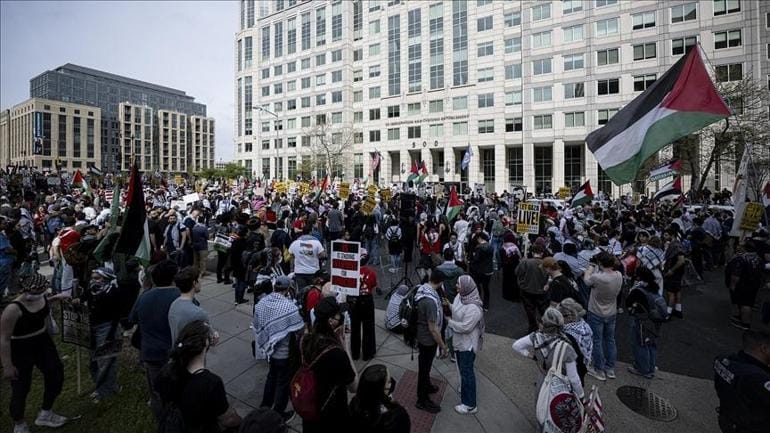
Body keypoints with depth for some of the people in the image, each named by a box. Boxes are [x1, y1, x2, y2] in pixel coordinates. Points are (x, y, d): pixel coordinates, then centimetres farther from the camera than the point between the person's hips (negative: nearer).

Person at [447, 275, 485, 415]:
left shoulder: (473, 308, -31)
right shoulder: (460, 296, -5)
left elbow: (465, 327, -30)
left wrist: (449, 322, -20)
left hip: (468, 344, -9)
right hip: (459, 341, 9)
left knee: (467, 371, 2)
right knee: (462, 368, 27)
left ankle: (470, 405, 16)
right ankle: (465, 387, 50)